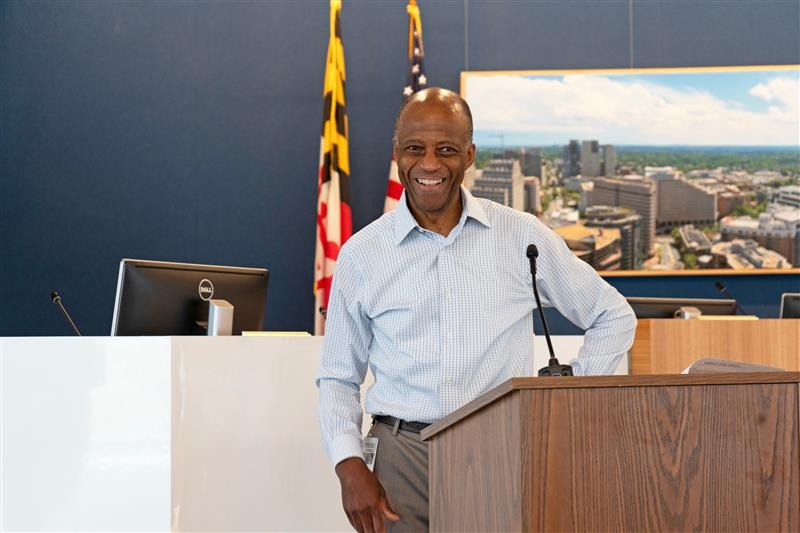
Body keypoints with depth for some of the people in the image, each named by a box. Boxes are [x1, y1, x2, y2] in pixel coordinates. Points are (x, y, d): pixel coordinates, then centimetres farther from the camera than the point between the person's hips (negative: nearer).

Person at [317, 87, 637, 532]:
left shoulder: (521, 236, 5)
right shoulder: (362, 254, 7)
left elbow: (614, 318, 14)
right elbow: (338, 378, 13)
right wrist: (350, 465, -1)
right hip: (404, 454, 0)